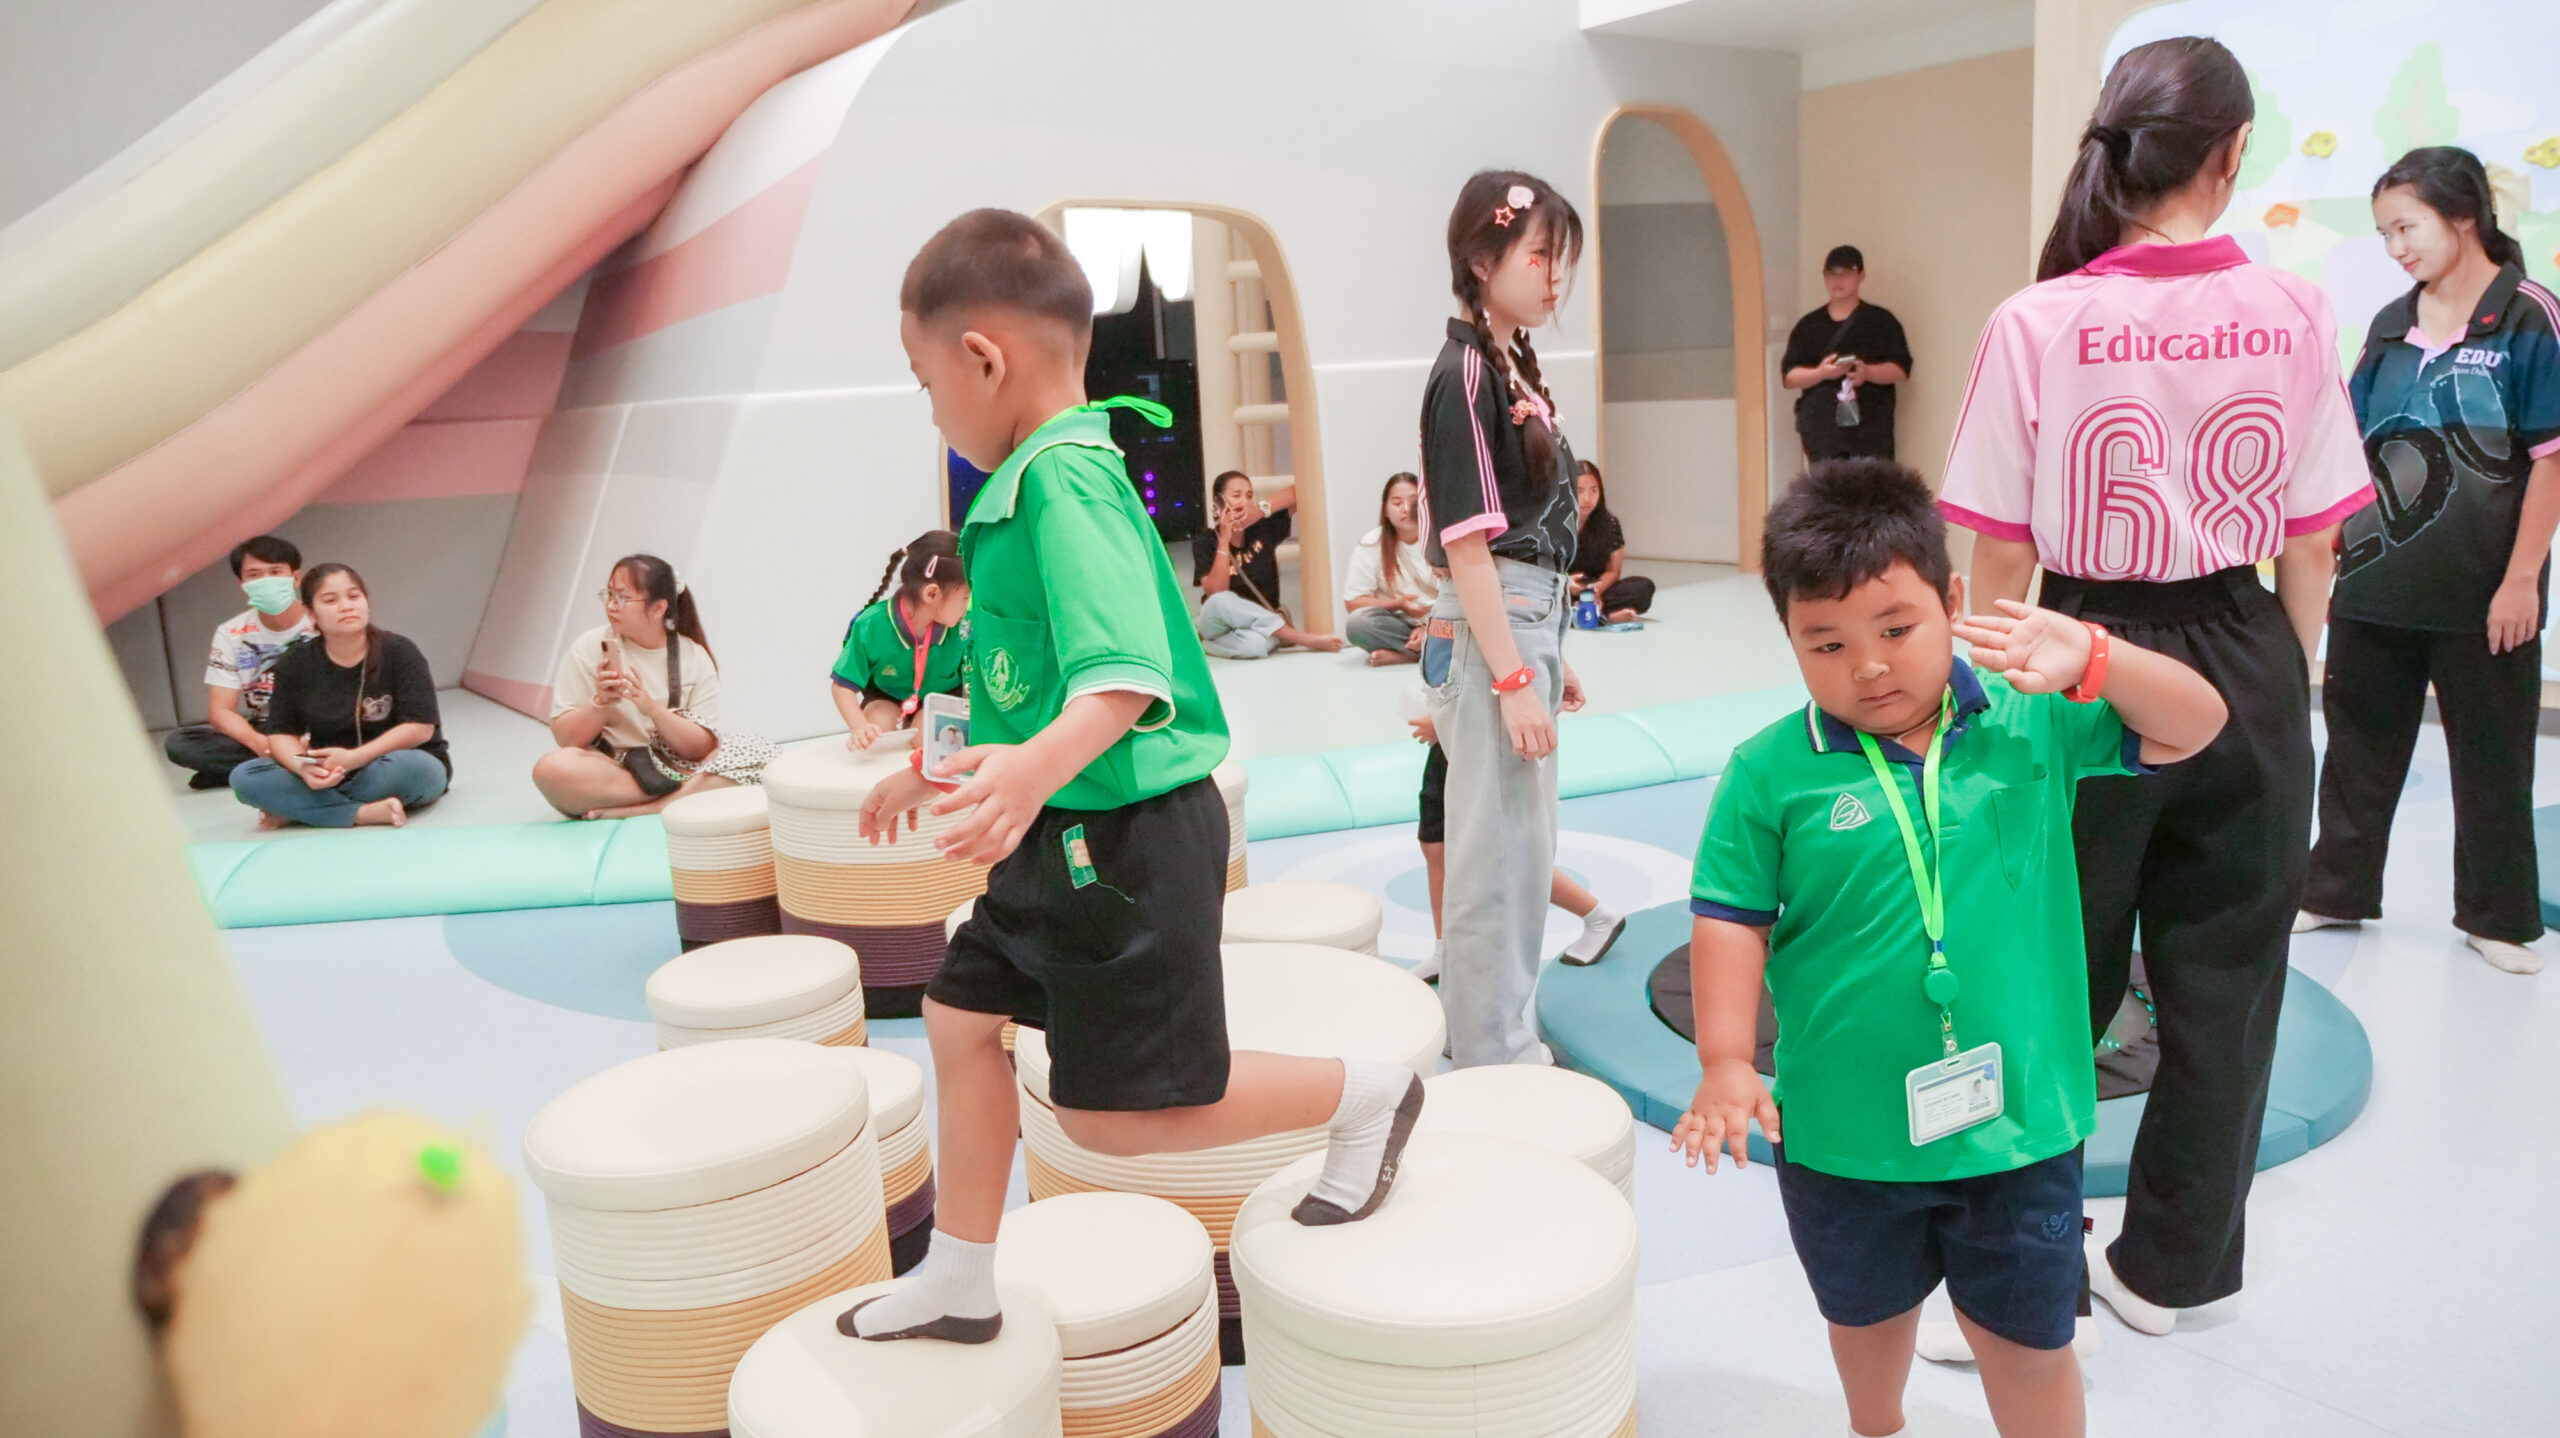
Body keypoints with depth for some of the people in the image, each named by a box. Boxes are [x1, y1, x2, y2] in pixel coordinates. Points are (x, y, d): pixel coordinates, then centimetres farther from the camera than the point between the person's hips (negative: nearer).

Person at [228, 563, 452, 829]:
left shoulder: (398, 651, -11)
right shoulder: (294, 664, 0)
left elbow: (420, 727, -17)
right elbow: (282, 732, -2)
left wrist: (352, 758, -27)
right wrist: (302, 767, -25)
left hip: (399, 764, -3)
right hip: (328, 775, 3)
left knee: (410, 768, -38)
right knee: (245, 778, -18)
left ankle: (297, 809, -18)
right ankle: (365, 813, -28)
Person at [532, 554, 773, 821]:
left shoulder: (694, 656, 0)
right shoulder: (589, 648, -1)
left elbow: (701, 748, -8)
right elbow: (565, 738, -3)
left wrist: (652, 708, -21)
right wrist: (600, 702, -19)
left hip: (674, 766, 1)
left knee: (753, 752, -21)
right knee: (552, 768, -33)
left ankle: (633, 809, -28)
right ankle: (693, 791, -22)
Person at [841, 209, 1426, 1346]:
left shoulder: (1062, 479, -21)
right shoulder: (1042, 475, 12)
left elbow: (1123, 667, -36)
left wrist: (1042, 764, -53)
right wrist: (934, 767, 34)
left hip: (1125, 840, -10)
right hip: (1067, 839, 10)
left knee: (1114, 1112, 1)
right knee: (959, 1016, 17)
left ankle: (1366, 1093, 18)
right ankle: (959, 1282, 34)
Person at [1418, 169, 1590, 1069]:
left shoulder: (1509, 368, 15)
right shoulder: (1465, 374, -13)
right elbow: (1467, 544, -18)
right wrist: (1514, 678, -20)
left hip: (1525, 627, 10)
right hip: (1489, 638, -10)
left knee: (1520, 851, 16)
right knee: (1499, 857, -3)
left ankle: (1496, 1041, 30)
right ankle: (1495, 1065, 10)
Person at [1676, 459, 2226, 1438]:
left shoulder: (2034, 725, -6)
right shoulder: (1771, 772, -12)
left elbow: (2192, 726, -2)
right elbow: (1730, 918, -8)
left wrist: (2090, 660, -20)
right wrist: (1726, 1063, -14)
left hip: (2019, 1115, 0)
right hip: (1843, 1128, 1)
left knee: (2026, 1340, 16)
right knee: (1867, 1313, 27)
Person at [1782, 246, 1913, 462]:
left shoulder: (1881, 321, 9)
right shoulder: (1808, 326, 13)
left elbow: (1901, 369, 4)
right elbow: (1788, 376, 7)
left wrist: (1868, 372, -16)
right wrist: (1821, 372, -13)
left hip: (1871, 428, -1)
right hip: (1821, 430, 1)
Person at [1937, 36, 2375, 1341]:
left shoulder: (2039, 322, -11)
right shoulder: (2292, 313, -5)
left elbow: (2000, 556, -8)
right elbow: (2311, 548, 0)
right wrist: (2290, 682, 14)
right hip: (2245, 669, 2)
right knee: (2222, 984, 16)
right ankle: (2172, 1267, 32)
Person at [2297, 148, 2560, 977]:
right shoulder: (2392, 325, 6)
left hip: (2481, 596, -5)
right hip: (2376, 585, 5)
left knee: (2491, 760, 9)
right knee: (2359, 742, 14)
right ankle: (2338, 890, 28)